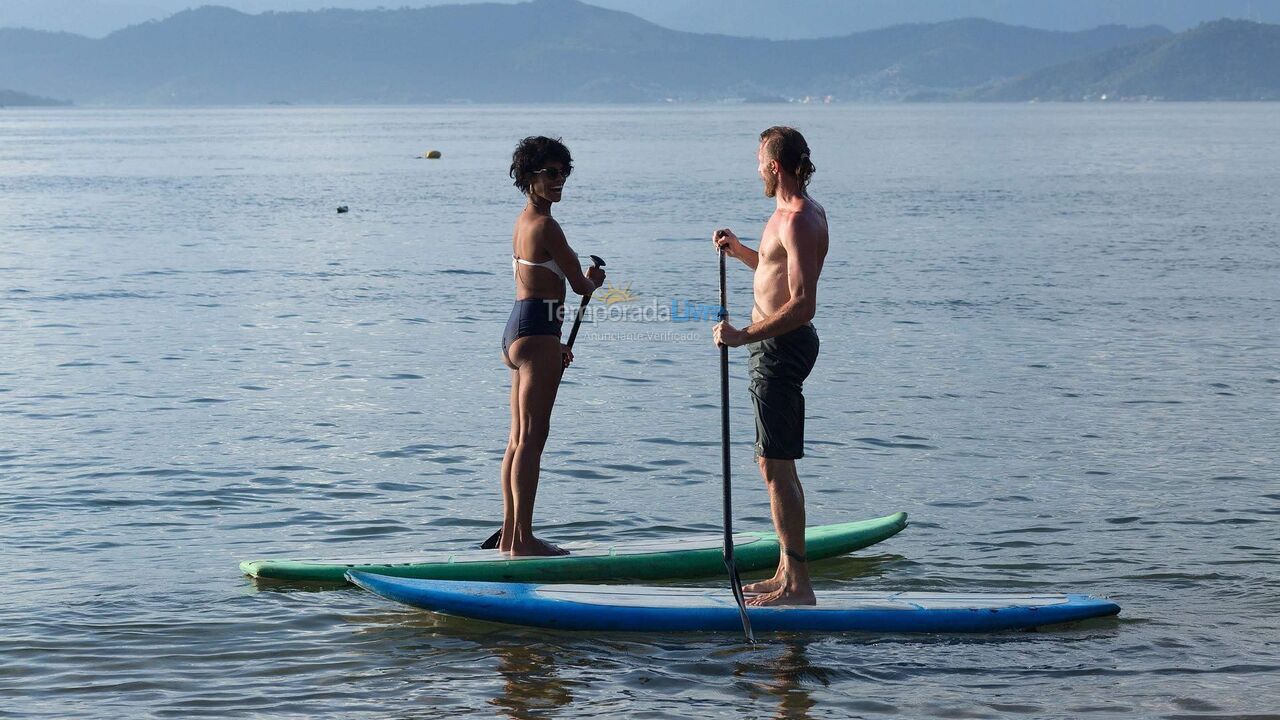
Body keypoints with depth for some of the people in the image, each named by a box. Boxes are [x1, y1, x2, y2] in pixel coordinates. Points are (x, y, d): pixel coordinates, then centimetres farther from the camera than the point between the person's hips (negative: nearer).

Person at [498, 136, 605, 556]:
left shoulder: (524, 222, 16)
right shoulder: (545, 225, -14)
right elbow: (579, 285, -9)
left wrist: (555, 345, 26)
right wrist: (594, 281, 15)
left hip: (517, 330, 10)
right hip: (537, 334, -10)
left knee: (519, 438, 13)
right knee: (532, 438, -8)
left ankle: (510, 535, 17)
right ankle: (522, 538, -7)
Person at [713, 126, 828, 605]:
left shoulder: (797, 221, -20)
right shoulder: (806, 212, 14)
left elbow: (802, 305, -28)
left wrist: (745, 336, -28)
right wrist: (740, 251, 18)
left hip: (779, 349, -11)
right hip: (783, 346, 11)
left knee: (776, 467, -9)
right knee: (777, 466, 16)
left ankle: (798, 585, -9)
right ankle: (786, 574, 23)